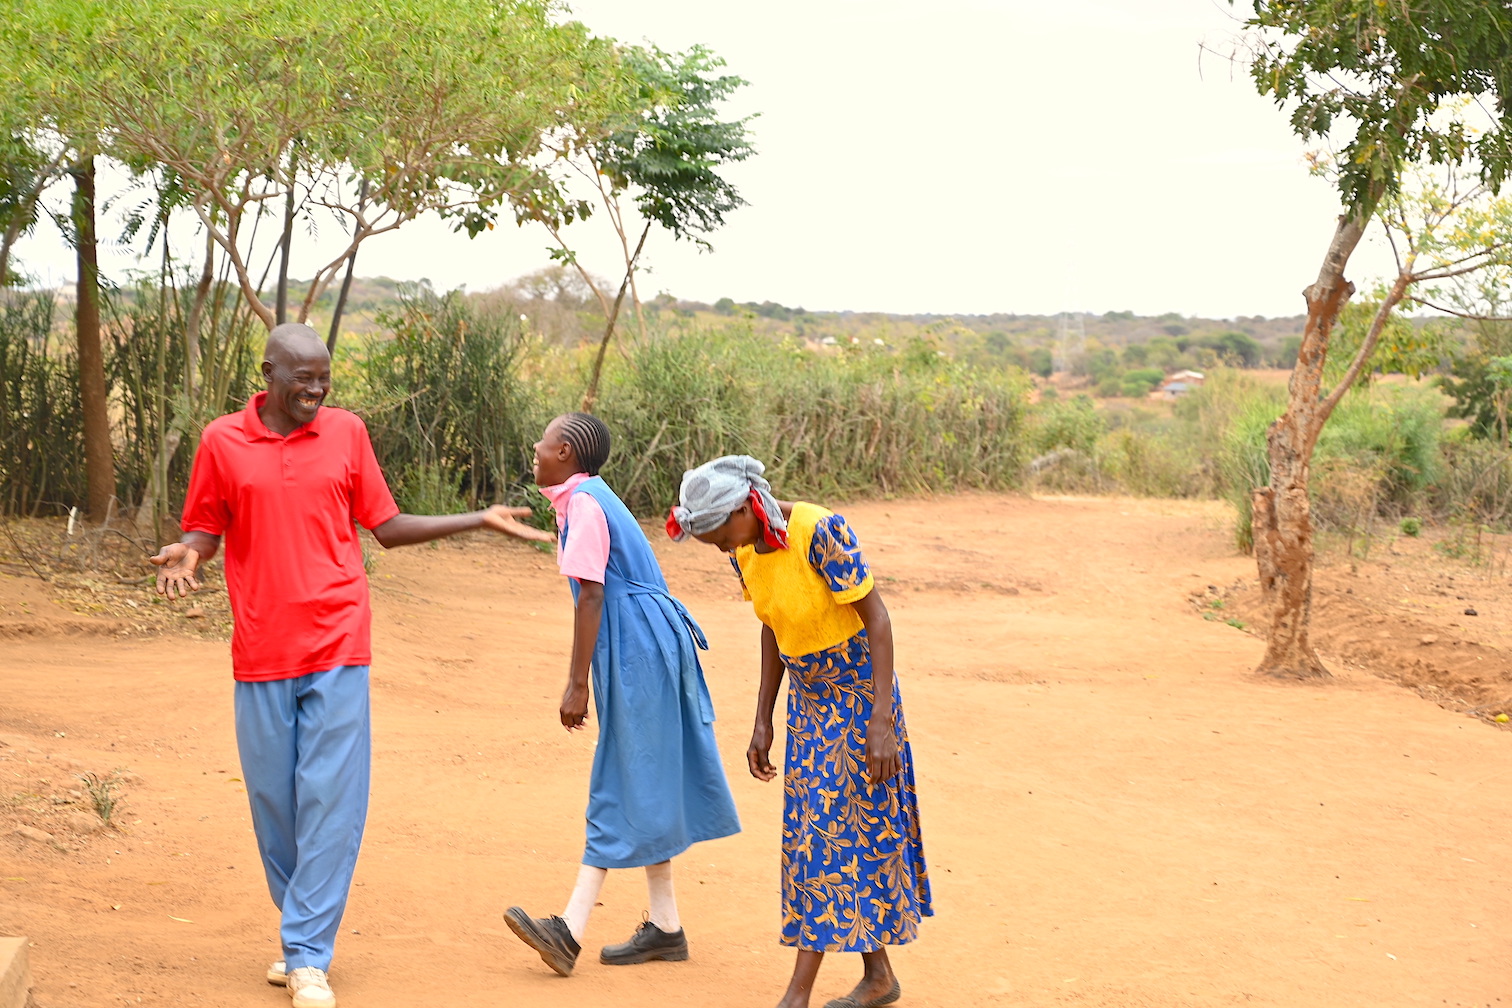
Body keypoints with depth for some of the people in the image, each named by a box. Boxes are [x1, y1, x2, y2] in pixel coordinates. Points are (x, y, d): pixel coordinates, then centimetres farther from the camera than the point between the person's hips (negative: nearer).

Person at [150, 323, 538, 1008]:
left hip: (337, 646, 0)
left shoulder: (347, 432, 5)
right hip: (262, 651, 1)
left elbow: (386, 527, 11)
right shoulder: (221, 442, 3)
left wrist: (479, 520, 6)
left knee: (330, 800, -5)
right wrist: (185, 556, -13)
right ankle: (303, 930, 25)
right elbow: (204, 531, 10)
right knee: (273, 799, 7)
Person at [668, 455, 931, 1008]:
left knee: (829, 834, -6)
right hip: (808, 699, 8)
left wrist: (881, 722, -24)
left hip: (858, 693, -8)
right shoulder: (745, 552, -3)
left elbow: (877, 619, -22)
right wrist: (762, 722, 9)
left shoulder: (820, 532, -25)